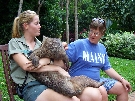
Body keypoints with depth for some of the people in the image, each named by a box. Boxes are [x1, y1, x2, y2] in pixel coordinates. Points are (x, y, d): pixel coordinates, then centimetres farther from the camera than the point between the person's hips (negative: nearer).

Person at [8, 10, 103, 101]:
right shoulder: (15, 43, 7)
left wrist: (40, 63, -21)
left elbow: (48, 59, 3)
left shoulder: (39, 43, 23)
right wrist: (57, 68, -10)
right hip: (30, 86, -5)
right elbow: (26, 66, -9)